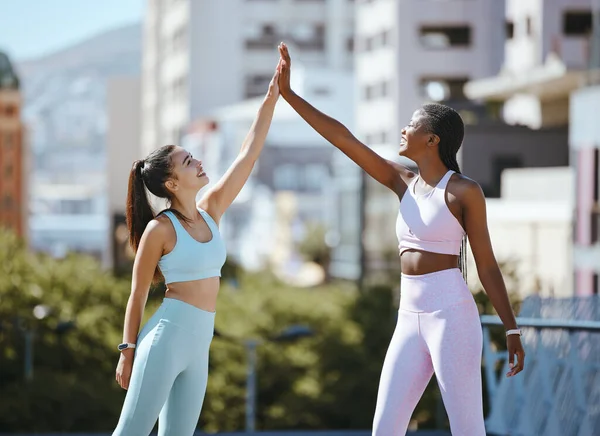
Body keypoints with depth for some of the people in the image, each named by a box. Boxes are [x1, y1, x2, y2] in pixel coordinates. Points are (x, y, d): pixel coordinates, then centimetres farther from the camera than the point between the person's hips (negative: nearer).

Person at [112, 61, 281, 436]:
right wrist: (128, 352, -2)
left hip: (199, 347, 7)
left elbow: (249, 154, 9)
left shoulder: (211, 211, 10)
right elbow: (138, 295, -2)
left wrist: (272, 98, 6)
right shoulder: (160, 229, -7)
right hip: (167, 336, -7)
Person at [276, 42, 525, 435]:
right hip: (410, 321, 7)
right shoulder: (403, 182, 12)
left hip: (452, 316, -7)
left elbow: (487, 265, -3)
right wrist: (288, 93, 10)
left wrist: (512, 330, -5)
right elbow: (343, 139, 12)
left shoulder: (465, 191, -5)